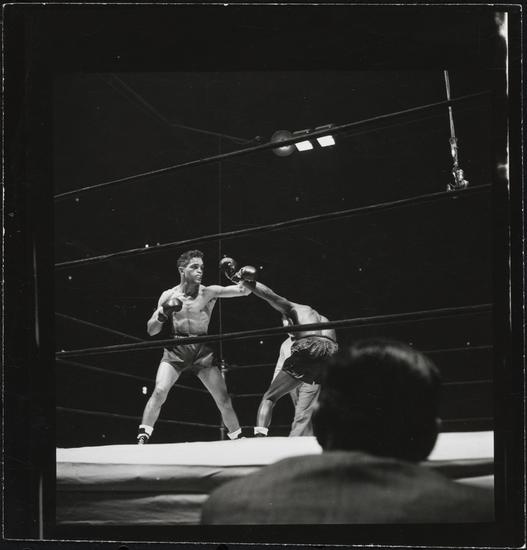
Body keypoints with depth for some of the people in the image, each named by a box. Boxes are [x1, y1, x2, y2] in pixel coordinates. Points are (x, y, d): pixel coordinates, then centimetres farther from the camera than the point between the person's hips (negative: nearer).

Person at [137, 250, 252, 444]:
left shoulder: (209, 292, -3)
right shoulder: (168, 296, 0)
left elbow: (244, 291, -13)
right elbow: (151, 330, 3)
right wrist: (163, 314, -16)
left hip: (202, 351, 1)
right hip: (176, 350, 0)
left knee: (224, 400, 1)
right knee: (160, 391, -20)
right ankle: (142, 439, -13)